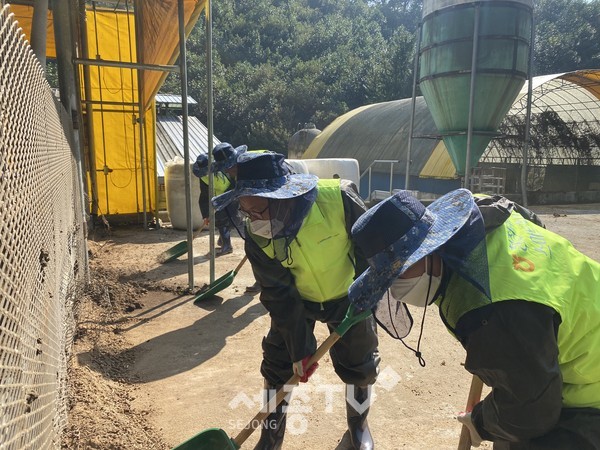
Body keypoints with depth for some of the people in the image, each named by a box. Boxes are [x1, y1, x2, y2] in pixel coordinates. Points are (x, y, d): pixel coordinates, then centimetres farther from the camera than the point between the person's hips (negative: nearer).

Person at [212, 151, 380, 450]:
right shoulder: (257, 236, -24)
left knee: (359, 365, 9)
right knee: (277, 364, 3)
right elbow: (280, 296, -16)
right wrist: (300, 347, -14)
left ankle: (358, 424, 40)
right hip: (296, 300, 2)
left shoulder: (338, 197, -34)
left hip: (348, 297, -1)